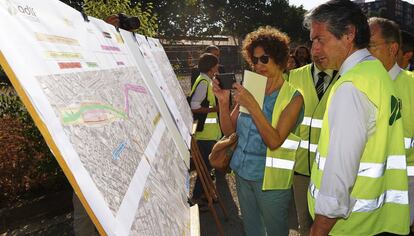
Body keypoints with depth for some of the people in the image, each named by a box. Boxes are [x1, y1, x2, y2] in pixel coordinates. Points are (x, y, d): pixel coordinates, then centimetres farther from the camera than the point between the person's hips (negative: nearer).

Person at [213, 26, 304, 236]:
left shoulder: (293, 97, -12)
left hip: (271, 178, -4)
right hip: (243, 172, 5)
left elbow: (274, 141, -22)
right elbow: (228, 130, 3)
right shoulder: (250, 91, 1)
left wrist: (252, 105, -29)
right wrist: (223, 101, -12)